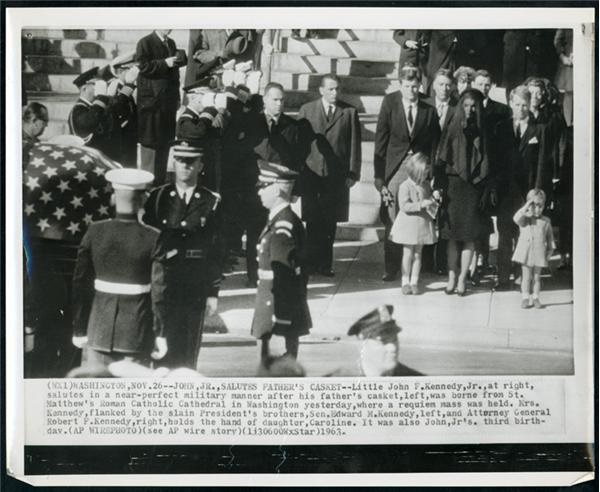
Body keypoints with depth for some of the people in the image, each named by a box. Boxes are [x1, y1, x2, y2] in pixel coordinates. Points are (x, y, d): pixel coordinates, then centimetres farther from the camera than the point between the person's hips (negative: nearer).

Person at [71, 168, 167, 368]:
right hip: (138, 330, -2)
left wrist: (79, 329, 9)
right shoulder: (153, 238, -10)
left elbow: (80, 284, 1)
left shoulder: (94, 232, -3)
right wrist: (161, 334, 0)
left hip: (99, 329, 2)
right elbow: (159, 290, -9)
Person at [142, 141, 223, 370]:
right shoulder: (157, 198, 5)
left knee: (188, 355, 5)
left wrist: (213, 292, 1)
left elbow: (216, 252, 4)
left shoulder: (212, 202, 4)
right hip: (162, 288, 0)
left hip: (195, 291, 0)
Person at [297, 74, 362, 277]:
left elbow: (354, 145, 5)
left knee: (329, 222, 2)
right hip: (311, 173, 0)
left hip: (337, 176, 0)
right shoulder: (306, 110, 7)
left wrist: (353, 173, 0)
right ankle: (311, 262, 8)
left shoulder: (350, 112, 6)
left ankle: (325, 263, 9)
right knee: (313, 221, 1)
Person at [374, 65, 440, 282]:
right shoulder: (390, 102, 0)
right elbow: (381, 140, 1)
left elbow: (434, 143, 6)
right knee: (391, 220, -1)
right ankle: (391, 268, 10)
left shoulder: (429, 109, 1)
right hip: (394, 167, 0)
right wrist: (379, 175, -4)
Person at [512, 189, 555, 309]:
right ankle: (525, 298, 11)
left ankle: (535, 298, 17)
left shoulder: (546, 221, 5)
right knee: (526, 277, 3)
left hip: (539, 254, 2)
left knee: (536, 277, 9)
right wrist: (526, 207, -24)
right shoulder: (525, 218, 0)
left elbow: (550, 238, 11)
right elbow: (516, 218, -24)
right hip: (526, 253, -1)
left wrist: (550, 251, 6)